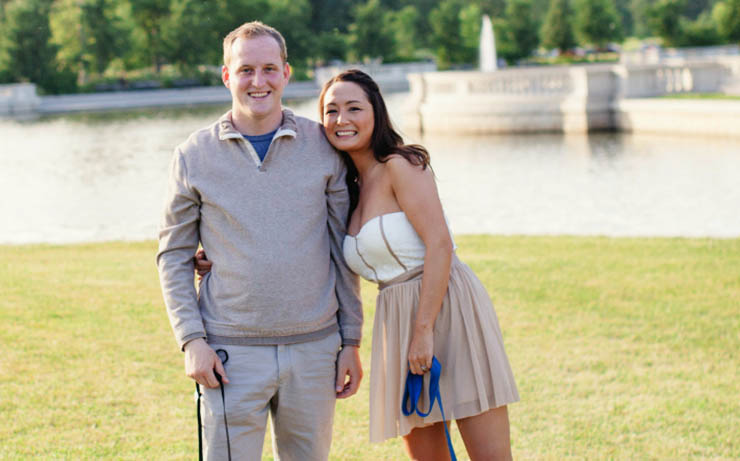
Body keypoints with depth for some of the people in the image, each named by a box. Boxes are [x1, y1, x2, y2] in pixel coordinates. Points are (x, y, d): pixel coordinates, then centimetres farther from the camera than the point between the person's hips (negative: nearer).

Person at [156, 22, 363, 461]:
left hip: (314, 347, 1)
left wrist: (352, 341, 6)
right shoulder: (195, 154, 1)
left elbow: (343, 250, 8)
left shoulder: (323, 147, 3)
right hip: (232, 352, -1)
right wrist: (192, 340, -5)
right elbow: (174, 256, 5)